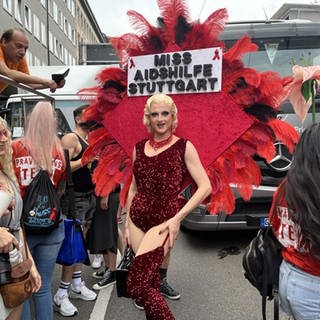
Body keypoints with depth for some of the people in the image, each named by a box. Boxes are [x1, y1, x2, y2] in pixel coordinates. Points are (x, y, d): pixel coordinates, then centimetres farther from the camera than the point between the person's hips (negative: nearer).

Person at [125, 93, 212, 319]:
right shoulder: (139, 148, 9)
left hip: (164, 220, -5)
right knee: (151, 282, 11)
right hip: (138, 219, 5)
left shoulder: (184, 147, -4)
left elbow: (205, 187, -9)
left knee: (137, 285, -12)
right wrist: (127, 223, 12)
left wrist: (178, 218, -15)